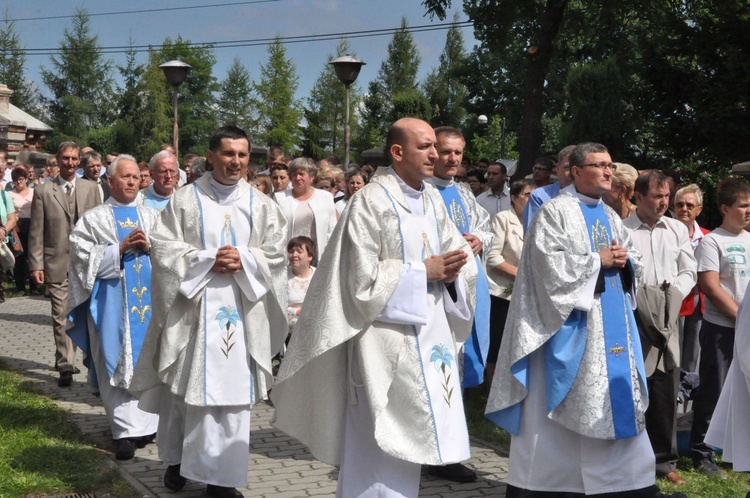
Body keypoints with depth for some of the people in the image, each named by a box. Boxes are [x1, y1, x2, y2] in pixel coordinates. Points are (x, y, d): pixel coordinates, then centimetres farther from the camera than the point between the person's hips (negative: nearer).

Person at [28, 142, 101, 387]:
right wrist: (36, 264, -5)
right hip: (56, 263, -2)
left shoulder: (91, 189, 8)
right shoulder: (43, 191, 2)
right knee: (61, 316, -1)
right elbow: (36, 231, 0)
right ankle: (66, 366, 4)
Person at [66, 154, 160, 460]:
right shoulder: (93, 219, 5)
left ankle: (144, 423, 13)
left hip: (149, 297, 3)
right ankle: (127, 431, -6)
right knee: (118, 365, -5)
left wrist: (148, 247, -11)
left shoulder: (152, 217, 14)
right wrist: (121, 248, -13)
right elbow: (84, 257, -5)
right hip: (112, 301, -3)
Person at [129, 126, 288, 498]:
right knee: (184, 386, 7)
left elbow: (275, 253, 5)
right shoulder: (186, 199, 1)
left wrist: (243, 261, -12)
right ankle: (177, 457, 28)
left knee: (233, 392, 1)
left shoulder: (261, 205, 7)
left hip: (240, 310, 2)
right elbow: (163, 247, -4)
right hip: (192, 307, -1)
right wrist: (208, 260, -14)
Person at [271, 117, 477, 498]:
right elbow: (362, 277, -17)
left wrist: (451, 270, -9)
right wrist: (423, 271, -15)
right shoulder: (371, 201, -13)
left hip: (431, 333, 7)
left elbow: (459, 253, 14)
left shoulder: (433, 201, 9)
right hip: (387, 338, -7)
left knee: (412, 435, 15)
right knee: (382, 442, -1)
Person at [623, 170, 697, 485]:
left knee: (666, 391, 7)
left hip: (668, 320, 4)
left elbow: (689, 271, 13)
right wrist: (644, 297, -12)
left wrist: (672, 293, -3)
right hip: (632, 319, -4)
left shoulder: (677, 230, 13)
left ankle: (664, 460, 18)